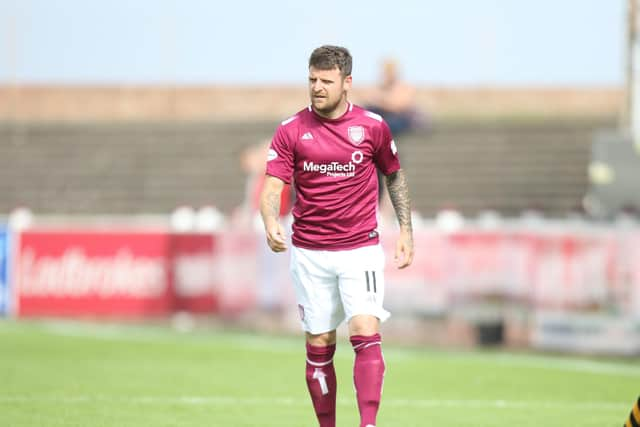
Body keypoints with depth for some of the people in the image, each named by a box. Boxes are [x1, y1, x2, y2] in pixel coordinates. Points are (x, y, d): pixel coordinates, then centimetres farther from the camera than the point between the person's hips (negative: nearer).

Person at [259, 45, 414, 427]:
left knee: (366, 333, -16)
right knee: (319, 347, 4)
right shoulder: (291, 131, -1)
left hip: (361, 249, -1)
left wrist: (406, 229, 9)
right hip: (310, 254, 1)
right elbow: (273, 185, -9)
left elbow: (394, 175, 15)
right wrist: (271, 223, -29)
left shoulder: (373, 126, 0)